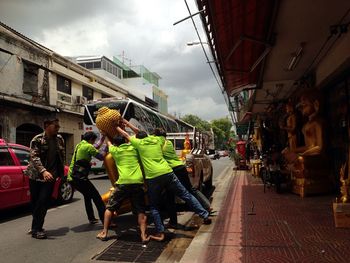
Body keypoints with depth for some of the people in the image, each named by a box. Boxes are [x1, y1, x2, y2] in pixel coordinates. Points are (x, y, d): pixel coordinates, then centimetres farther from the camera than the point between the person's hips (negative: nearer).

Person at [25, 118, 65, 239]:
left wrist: (61, 173, 11)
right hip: (35, 175, -1)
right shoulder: (37, 139, -8)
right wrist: (43, 171, -34)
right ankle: (36, 228, 25)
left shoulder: (60, 139, 5)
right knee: (35, 202, 8)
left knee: (43, 202, -7)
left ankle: (36, 228, 5)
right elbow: (34, 157, -19)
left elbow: (62, 157, 15)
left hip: (50, 176, 1)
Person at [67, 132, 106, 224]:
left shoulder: (79, 145, 17)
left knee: (87, 195, 25)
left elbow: (96, 146, 28)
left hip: (71, 177, 10)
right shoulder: (88, 146, -9)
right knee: (96, 197, -6)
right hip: (79, 178, -10)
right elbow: (101, 157, -9)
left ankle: (91, 218, 27)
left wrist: (102, 138, 29)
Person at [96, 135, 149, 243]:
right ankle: (143, 235, -3)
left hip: (123, 182, -1)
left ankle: (104, 233, 21)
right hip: (138, 182, 2)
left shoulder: (115, 150, 11)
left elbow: (108, 142, 34)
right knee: (140, 211, 10)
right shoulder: (133, 148, 14)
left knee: (110, 207, 18)